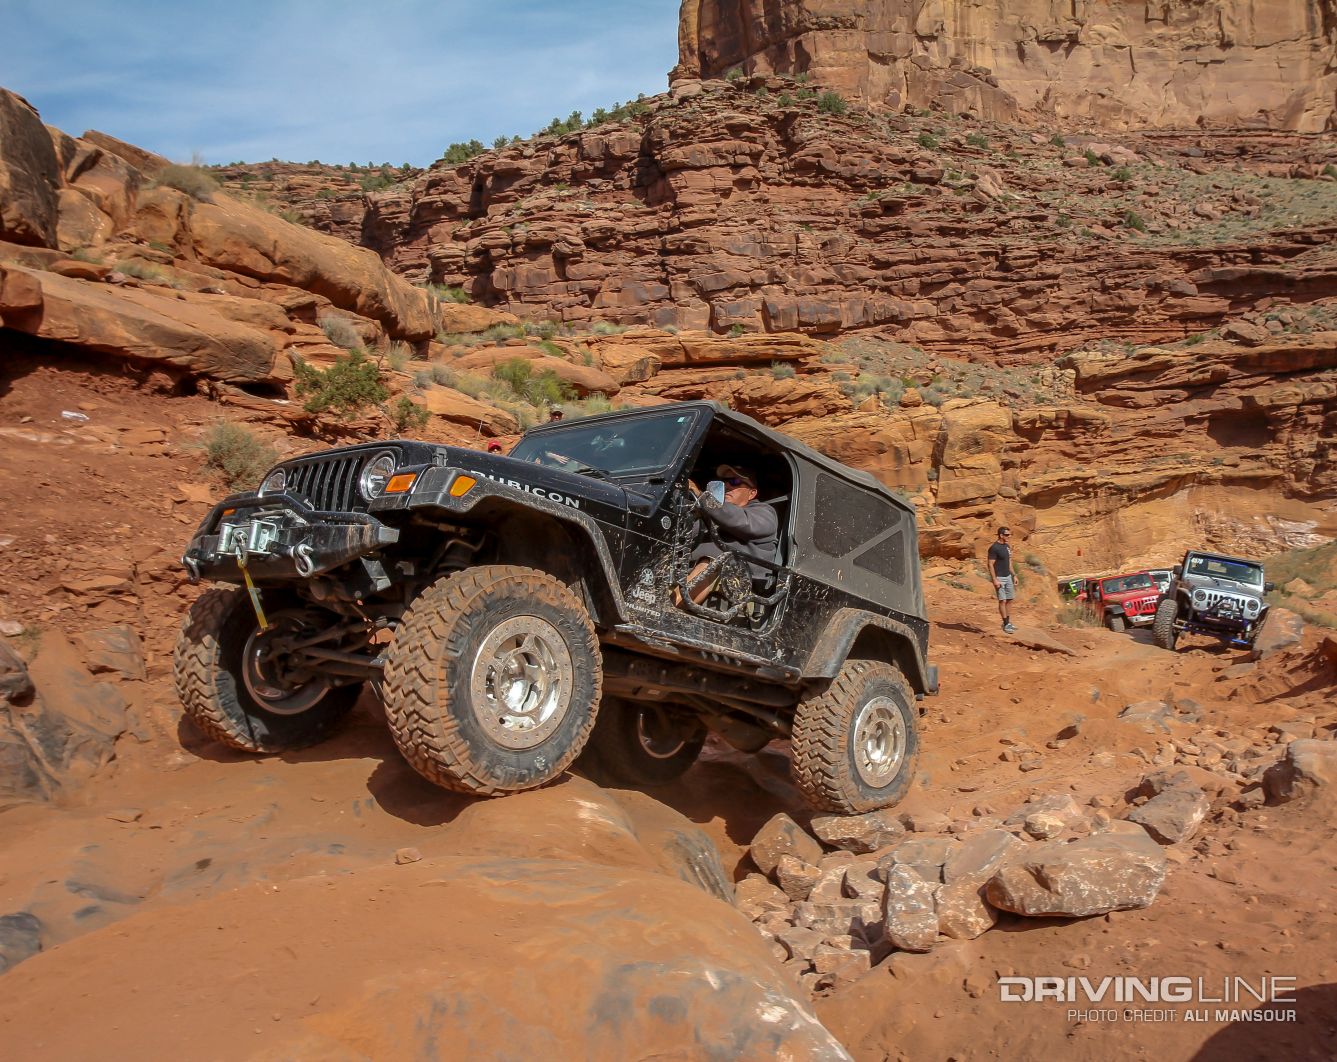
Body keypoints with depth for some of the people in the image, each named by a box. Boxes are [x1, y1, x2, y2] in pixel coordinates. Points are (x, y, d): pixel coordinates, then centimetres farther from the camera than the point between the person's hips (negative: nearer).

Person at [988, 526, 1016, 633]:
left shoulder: (1007, 547, 10)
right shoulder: (994, 548, -15)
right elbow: (990, 565, -17)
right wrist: (995, 580, -21)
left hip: (1008, 577, 8)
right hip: (999, 578, -8)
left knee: (1009, 600, 9)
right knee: (1002, 601, -7)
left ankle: (1008, 622, 17)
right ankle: (1006, 624, -2)